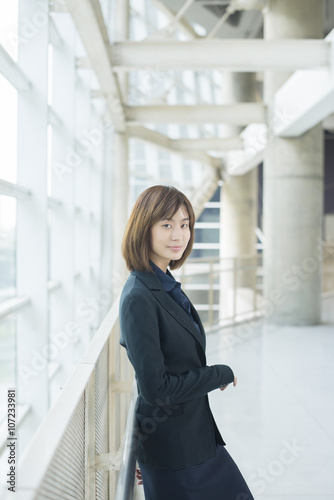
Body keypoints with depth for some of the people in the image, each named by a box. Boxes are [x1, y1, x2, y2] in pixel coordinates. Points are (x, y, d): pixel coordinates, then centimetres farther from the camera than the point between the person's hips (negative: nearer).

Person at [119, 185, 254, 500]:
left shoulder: (167, 285, 6)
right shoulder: (138, 298, -22)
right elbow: (156, 388, -23)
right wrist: (222, 374, -13)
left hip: (195, 435, 9)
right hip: (172, 447, -9)